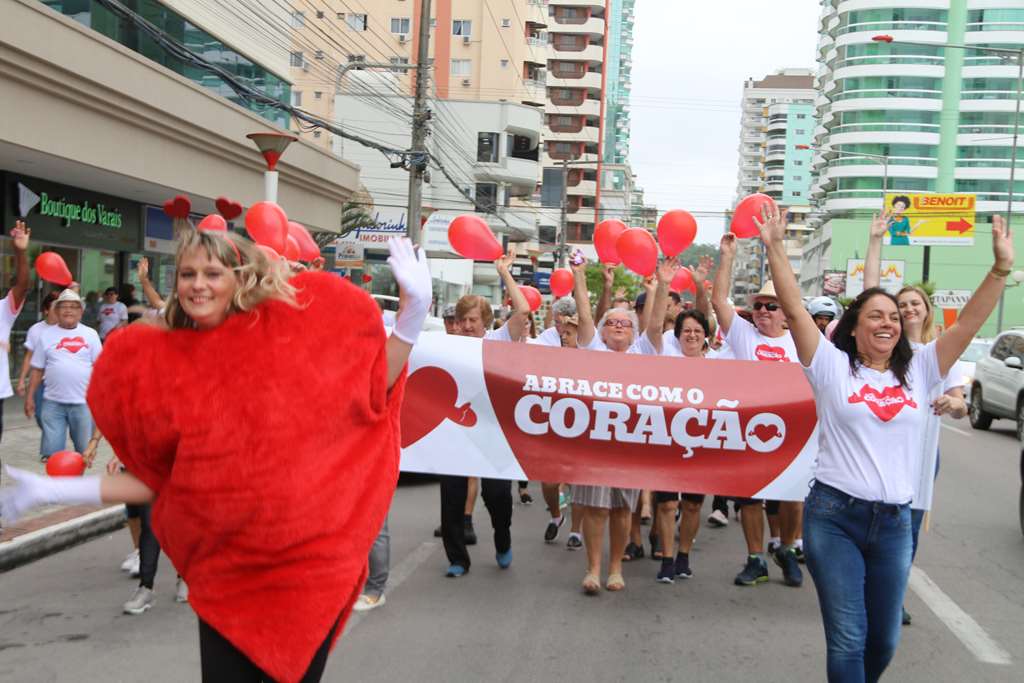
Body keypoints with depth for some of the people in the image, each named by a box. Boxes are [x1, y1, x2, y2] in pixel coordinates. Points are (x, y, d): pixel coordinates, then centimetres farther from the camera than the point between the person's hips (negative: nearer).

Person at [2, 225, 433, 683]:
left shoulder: (290, 328, -5)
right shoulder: (162, 366, 1)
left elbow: (372, 388, 1)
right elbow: (158, 480, 5)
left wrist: (414, 307, -8)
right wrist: (56, 490, -1)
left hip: (309, 559, -1)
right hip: (226, 571, 2)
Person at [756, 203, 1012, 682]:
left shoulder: (918, 370, 8)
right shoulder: (832, 367, -2)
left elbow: (968, 323, 3)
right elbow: (794, 308, -9)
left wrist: (1001, 268, -5)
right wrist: (775, 248, -14)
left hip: (894, 521, 4)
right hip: (833, 516, -4)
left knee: (884, 640, 14)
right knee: (848, 640, -2)